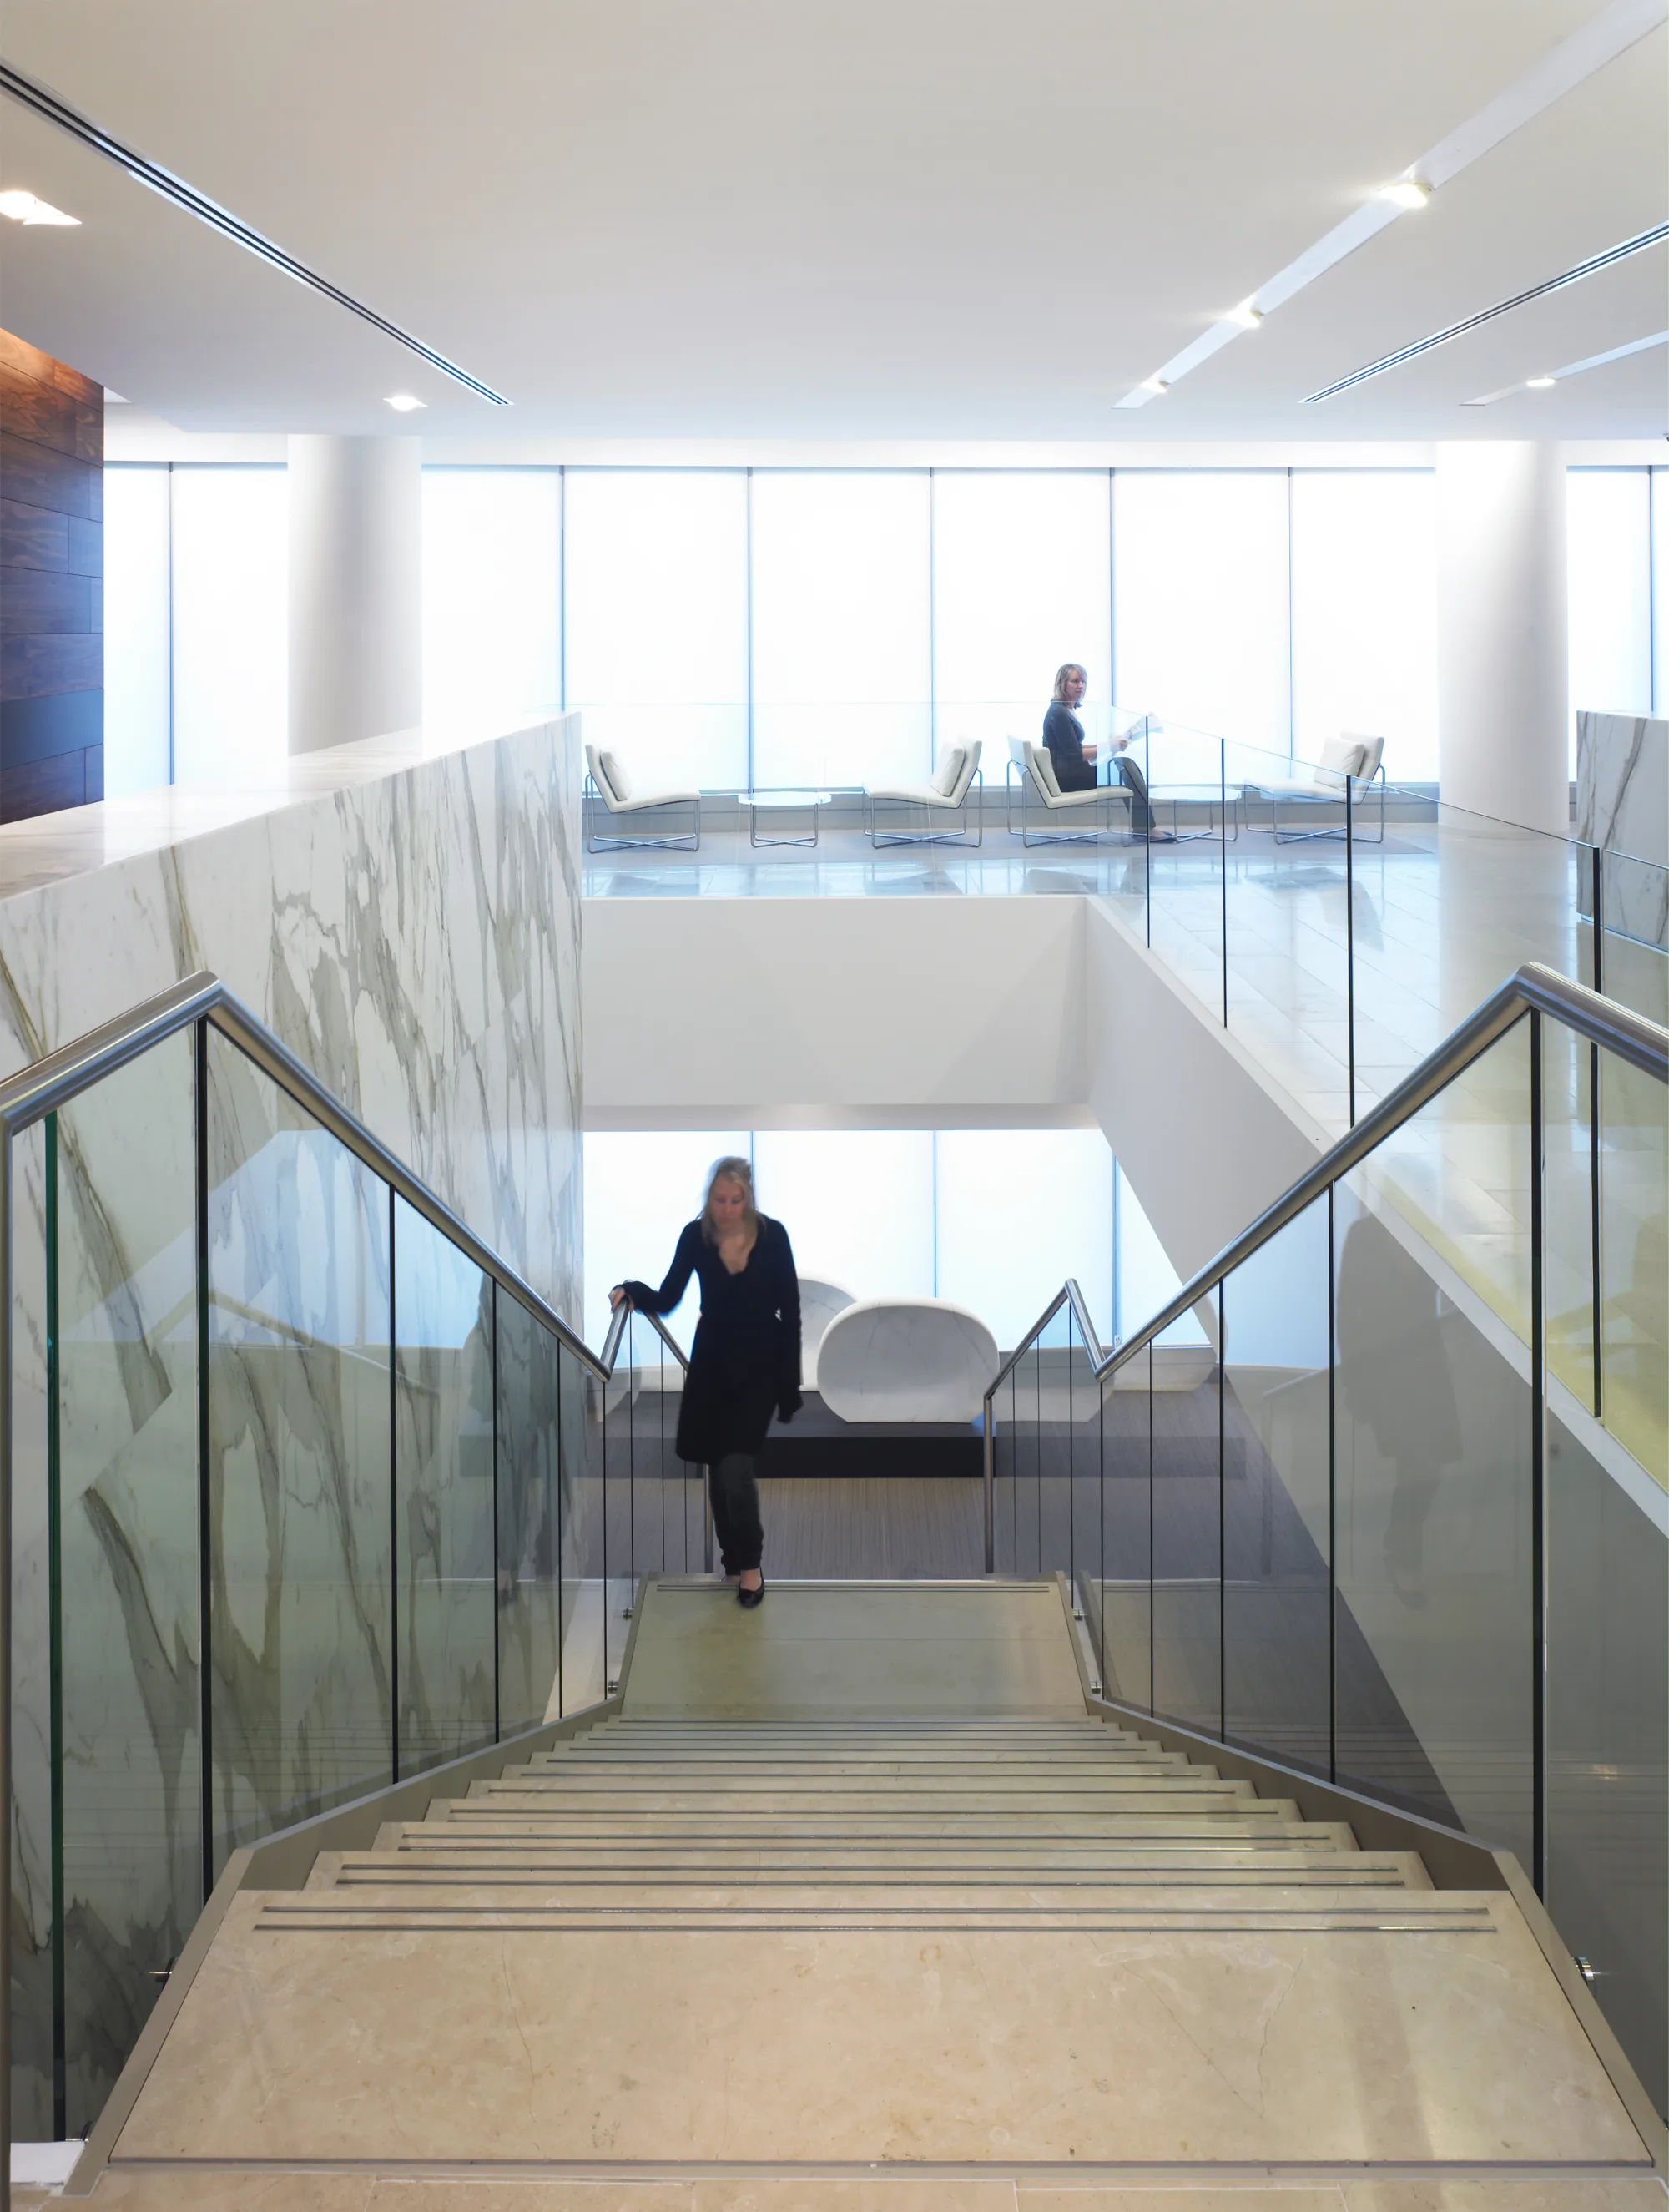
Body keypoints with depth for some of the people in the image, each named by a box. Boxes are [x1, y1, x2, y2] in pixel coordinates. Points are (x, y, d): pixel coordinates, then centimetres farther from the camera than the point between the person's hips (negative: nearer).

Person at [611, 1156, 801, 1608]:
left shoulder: (772, 1236, -14)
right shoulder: (695, 1236, -9)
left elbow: (791, 1312, -8)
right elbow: (667, 1300, -4)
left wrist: (790, 1384, -8)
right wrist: (633, 1292, -26)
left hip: (760, 1363, -3)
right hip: (712, 1359, 3)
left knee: (737, 1467, -14)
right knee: (717, 1466, 9)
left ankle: (750, 1563, 3)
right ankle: (732, 1558, 27)